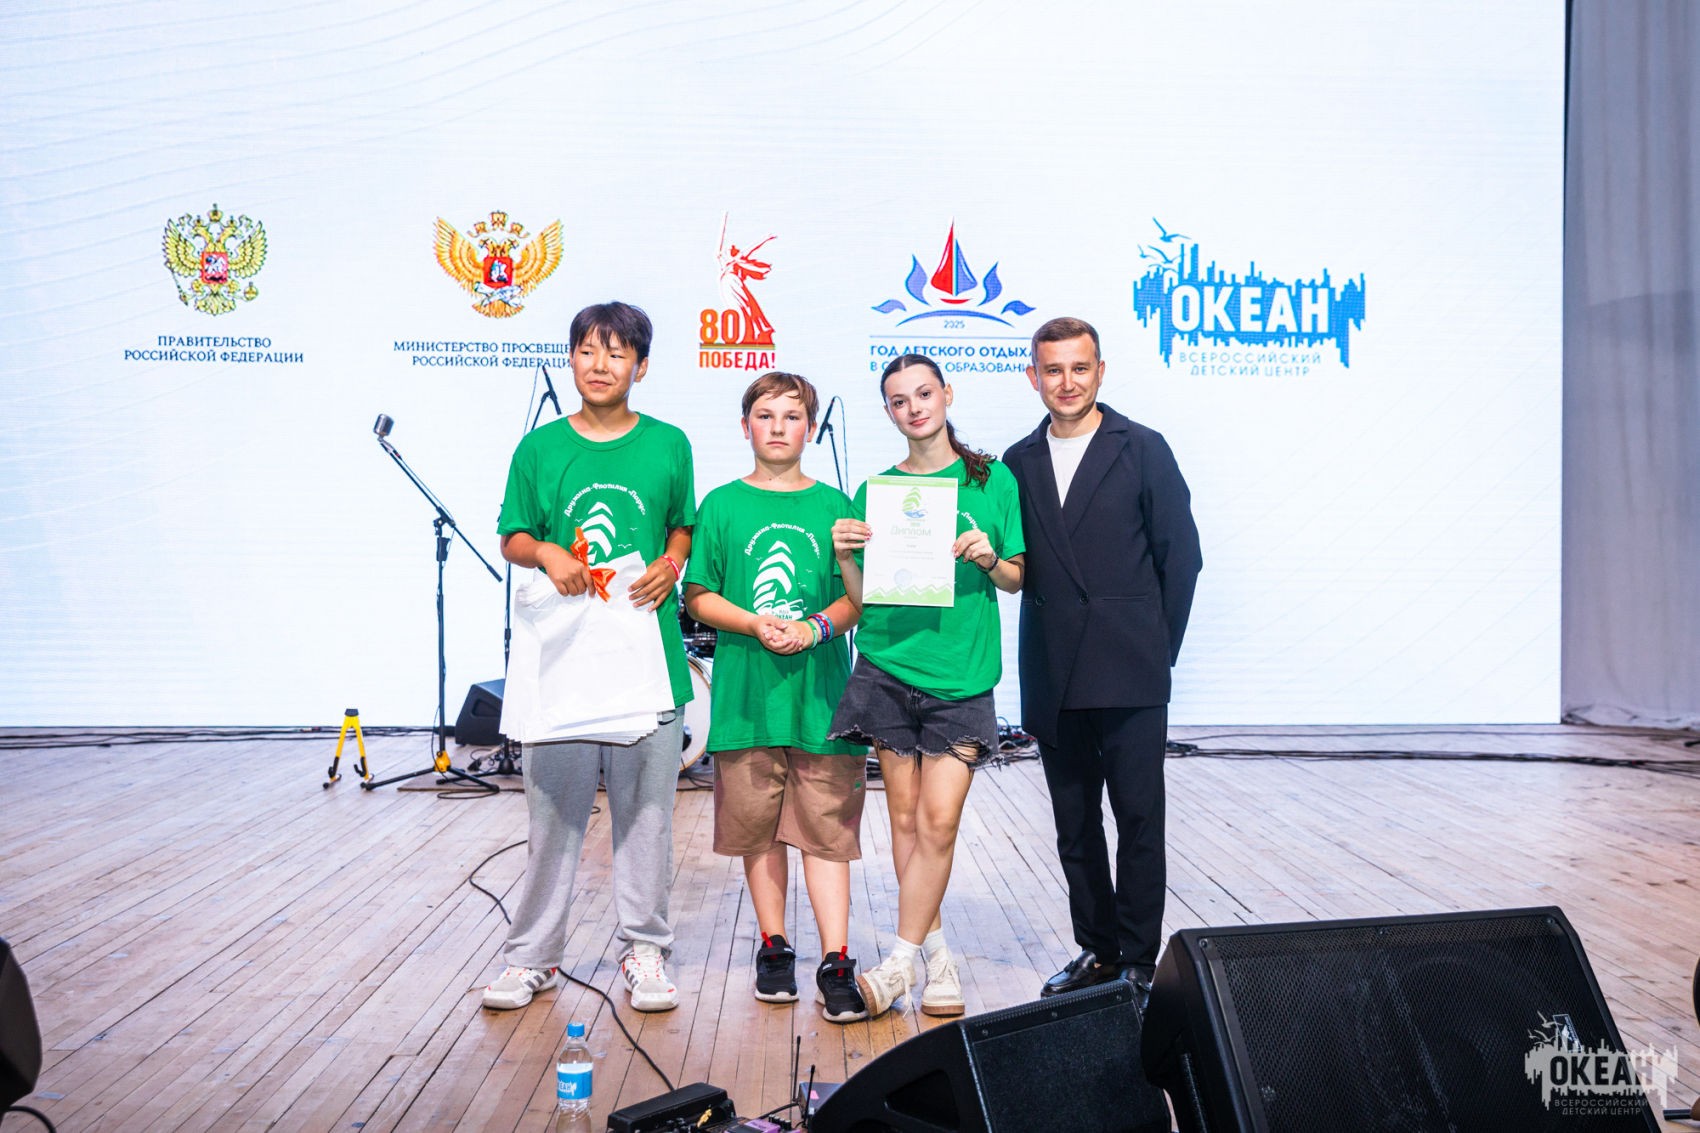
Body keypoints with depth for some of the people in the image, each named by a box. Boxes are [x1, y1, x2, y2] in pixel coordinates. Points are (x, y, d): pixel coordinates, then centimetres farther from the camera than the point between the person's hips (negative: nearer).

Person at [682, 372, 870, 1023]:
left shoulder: (833, 505, 8)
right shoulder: (722, 505, 7)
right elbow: (698, 596, 5)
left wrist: (815, 628, -13)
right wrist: (755, 624, -11)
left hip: (822, 693, 0)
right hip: (747, 694, 1)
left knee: (827, 830, -2)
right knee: (758, 829, 8)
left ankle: (835, 965, 1)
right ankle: (773, 948, 23)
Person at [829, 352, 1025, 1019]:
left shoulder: (992, 479, 5)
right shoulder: (875, 490, 9)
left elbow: (1019, 580, 8)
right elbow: (861, 600, 8)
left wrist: (990, 559, -11)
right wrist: (845, 556, -10)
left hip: (961, 673, -2)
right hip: (887, 667, 2)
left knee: (939, 820, -7)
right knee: (905, 817, 5)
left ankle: (900, 964, 3)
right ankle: (935, 949, 18)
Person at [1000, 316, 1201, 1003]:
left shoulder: (1142, 451, 0)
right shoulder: (1018, 464, 10)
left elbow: (1181, 555, 1)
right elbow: (1016, 563, 13)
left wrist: (1157, 648, 0)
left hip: (1129, 676, -3)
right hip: (1054, 681, 4)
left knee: (1139, 818, -1)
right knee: (1075, 827, 11)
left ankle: (1138, 960, 10)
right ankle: (1096, 951, 23)